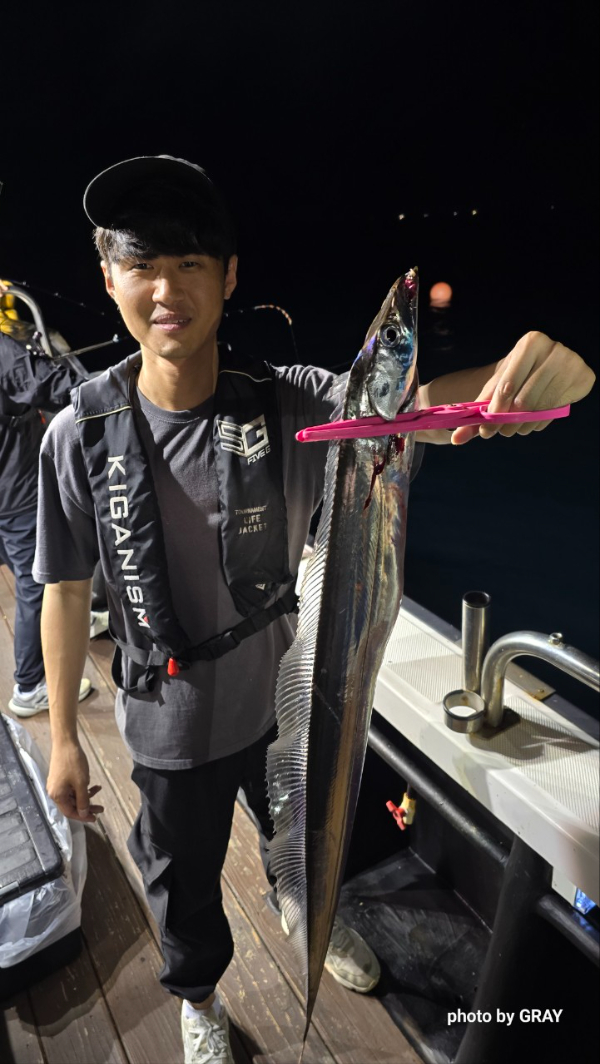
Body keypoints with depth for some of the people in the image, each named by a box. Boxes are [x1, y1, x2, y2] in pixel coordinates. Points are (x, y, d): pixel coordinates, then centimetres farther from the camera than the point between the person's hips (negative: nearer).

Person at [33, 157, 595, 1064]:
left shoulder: (292, 404, -19)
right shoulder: (81, 435, -19)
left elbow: (410, 406, -32)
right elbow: (66, 591, -10)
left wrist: (522, 375, -56)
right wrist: (63, 738, -3)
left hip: (283, 704, 2)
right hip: (171, 726, -1)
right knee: (184, 879, 25)